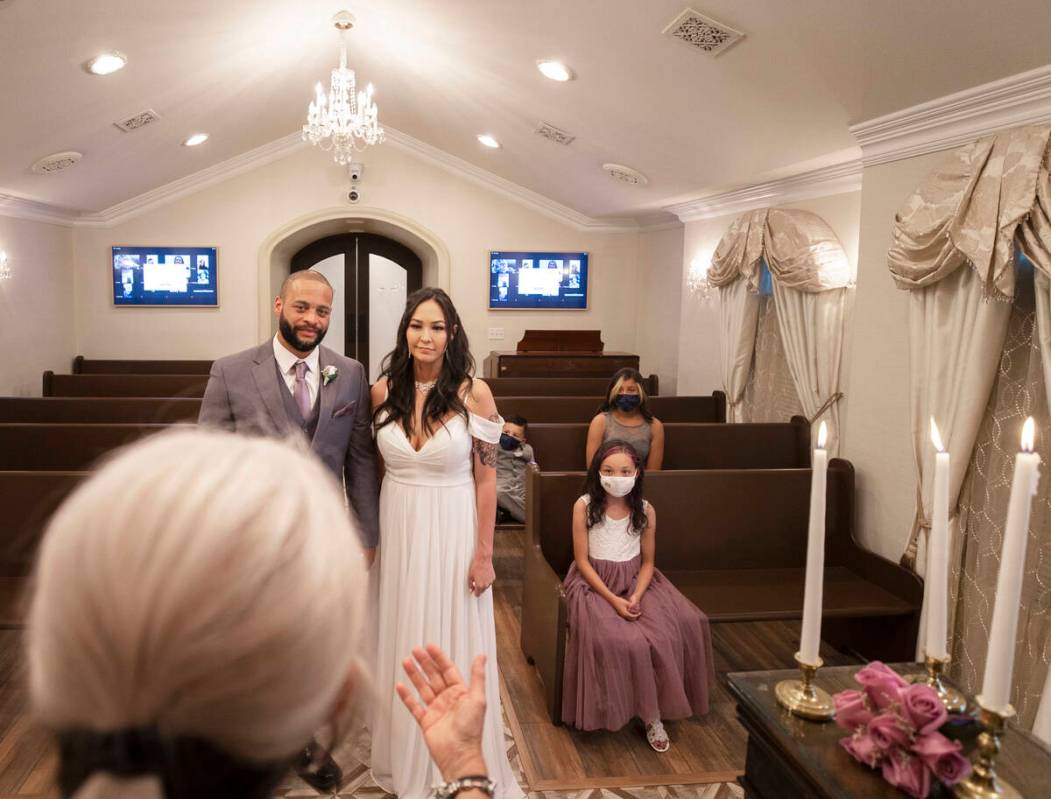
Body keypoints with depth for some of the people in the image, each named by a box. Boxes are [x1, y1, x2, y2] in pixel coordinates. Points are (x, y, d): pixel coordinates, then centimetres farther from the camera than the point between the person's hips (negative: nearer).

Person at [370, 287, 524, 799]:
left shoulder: (473, 392, -12)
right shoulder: (384, 390, -3)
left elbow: (485, 478, -8)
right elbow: (380, 465, 7)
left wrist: (484, 554, -9)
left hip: (452, 531, -3)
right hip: (398, 529, 3)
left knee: (453, 647, 9)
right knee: (402, 646, 16)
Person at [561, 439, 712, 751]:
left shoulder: (646, 510, -2)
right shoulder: (584, 506, -10)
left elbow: (647, 561, 3)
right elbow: (582, 561, -9)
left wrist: (636, 596, -16)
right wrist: (613, 599, -17)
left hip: (636, 582, 3)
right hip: (595, 584, -3)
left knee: (672, 630, -21)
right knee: (618, 639, -27)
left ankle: (654, 715, -6)